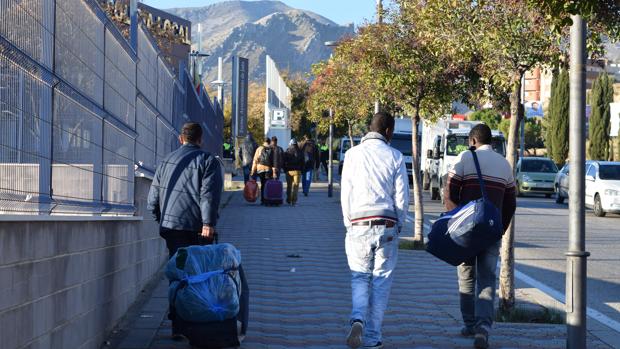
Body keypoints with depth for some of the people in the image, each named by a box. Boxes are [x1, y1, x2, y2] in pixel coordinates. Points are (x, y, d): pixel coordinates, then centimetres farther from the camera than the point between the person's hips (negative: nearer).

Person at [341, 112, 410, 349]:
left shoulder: (353, 154, 2)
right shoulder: (394, 156, 0)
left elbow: (345, 194, 2)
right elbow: (402, 196, 1)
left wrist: (349, 225, 12)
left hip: (359, 226, 1)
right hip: (387, 226, -1)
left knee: (360, 278, 12)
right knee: (381, 281, 7)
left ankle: (358, 319, -15)